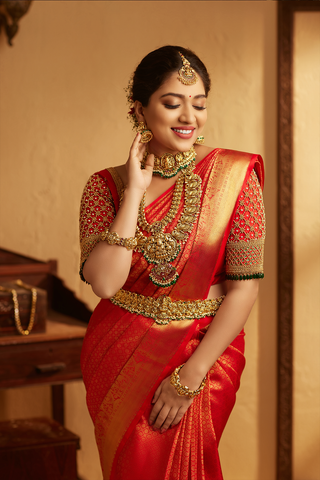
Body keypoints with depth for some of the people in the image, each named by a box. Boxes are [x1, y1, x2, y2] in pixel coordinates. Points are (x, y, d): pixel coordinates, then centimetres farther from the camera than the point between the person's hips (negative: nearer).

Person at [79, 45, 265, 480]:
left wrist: (190, 375, -15)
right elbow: (104, 282, -17)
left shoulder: (234, 175, -9)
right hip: (118, 357, 2)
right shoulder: (106, 185, -4)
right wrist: (135, 192, -19)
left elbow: (245, 286, -11)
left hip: (206, 350, -1)